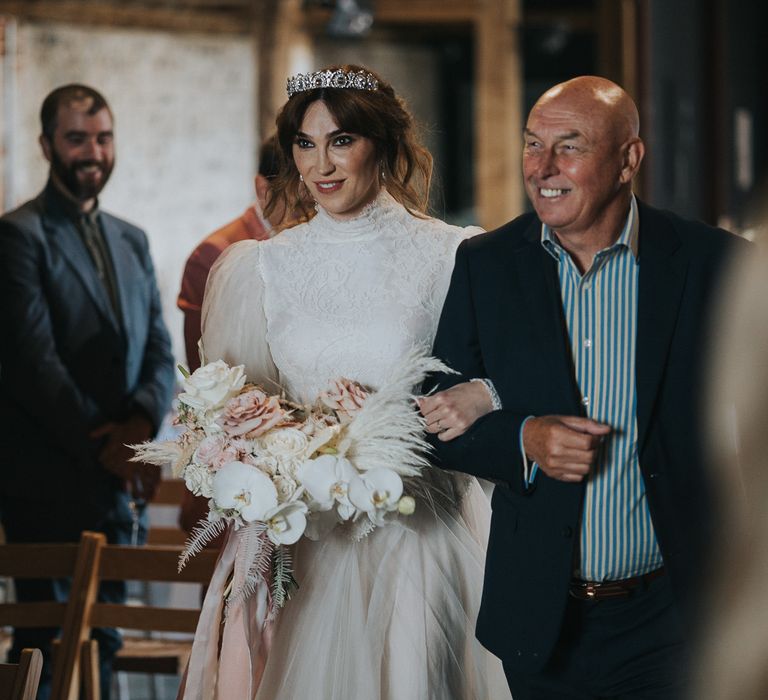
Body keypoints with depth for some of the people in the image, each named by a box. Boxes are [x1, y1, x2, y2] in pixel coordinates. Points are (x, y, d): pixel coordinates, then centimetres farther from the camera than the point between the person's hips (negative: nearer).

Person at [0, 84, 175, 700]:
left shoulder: (132, 241, 18)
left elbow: (159, 352, 12)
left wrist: (141, 423, -8)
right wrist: (103, 446, -14)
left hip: (119, 481, 7)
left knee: (102, 643, 9)